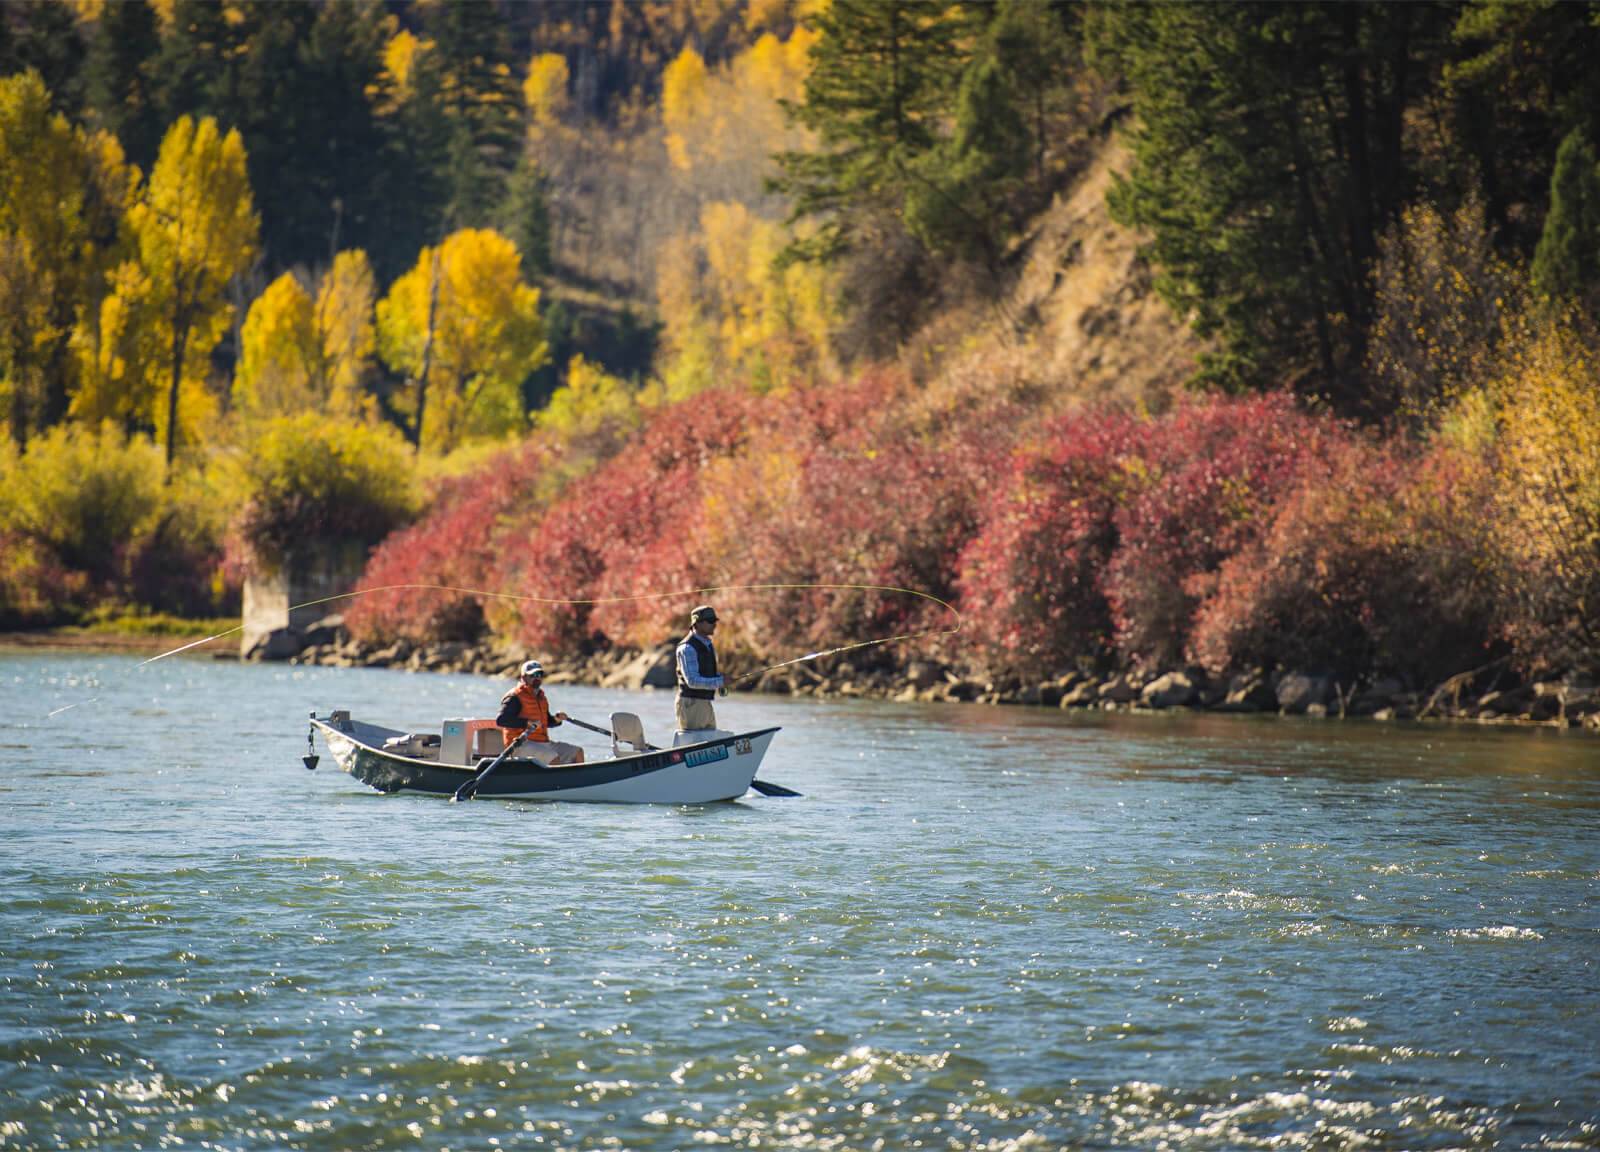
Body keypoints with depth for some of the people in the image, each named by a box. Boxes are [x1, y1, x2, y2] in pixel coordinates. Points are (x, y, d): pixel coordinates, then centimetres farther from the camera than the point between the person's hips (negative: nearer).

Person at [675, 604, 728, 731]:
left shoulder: (709, 645, 14)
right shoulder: (687, 648, -15)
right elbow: (692, 681, -23)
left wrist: (721, 686, 5)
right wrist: (720, 681, -23)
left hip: (706, 705, 9)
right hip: (690, 703, -9)